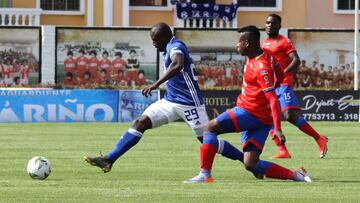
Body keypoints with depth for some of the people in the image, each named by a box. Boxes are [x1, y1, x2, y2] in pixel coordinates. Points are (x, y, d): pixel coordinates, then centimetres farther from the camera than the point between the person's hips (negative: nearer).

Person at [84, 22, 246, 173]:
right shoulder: (172, 48, 12)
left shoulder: (175, 46, -17)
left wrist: (156, 84, -45)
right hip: (171, 101, 9)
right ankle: (109, 159, -4)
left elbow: (177, 65, -38)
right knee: (140, 123, -1)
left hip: (189, 103, -9)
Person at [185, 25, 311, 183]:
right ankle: (294, 175, -3)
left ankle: (204, 174, -10)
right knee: (251, 165, 1)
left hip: (250, 112, -9)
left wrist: (278, 129, -30)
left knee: (211, 127, -6)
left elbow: (273, 99, -24)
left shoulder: (261, 67, -19)